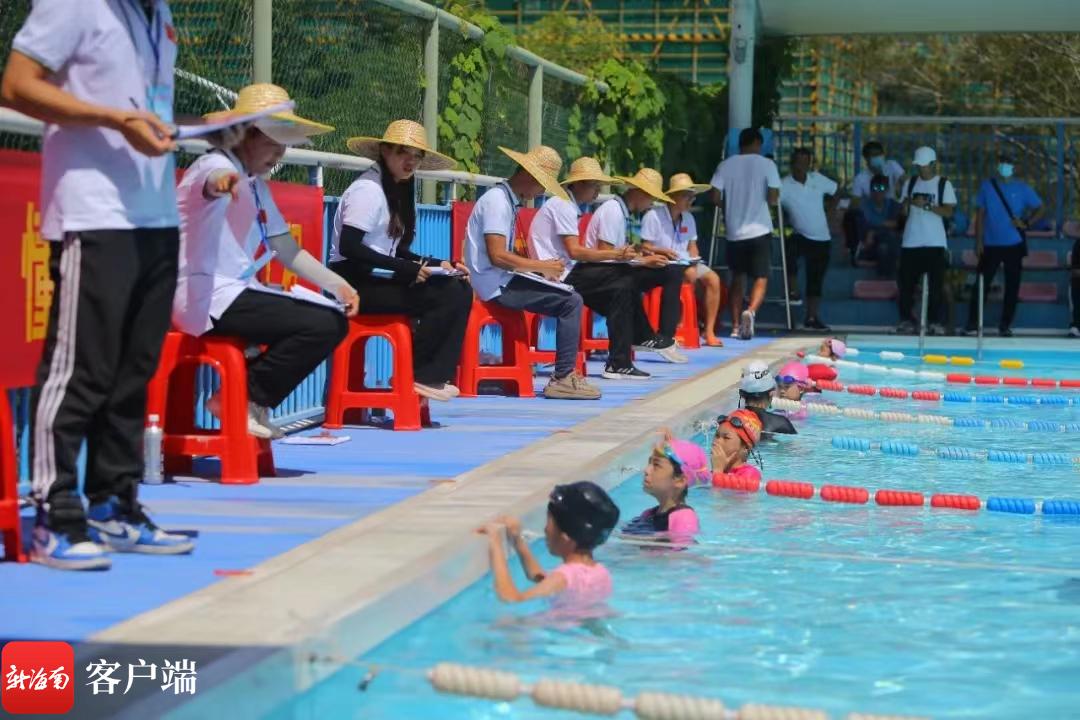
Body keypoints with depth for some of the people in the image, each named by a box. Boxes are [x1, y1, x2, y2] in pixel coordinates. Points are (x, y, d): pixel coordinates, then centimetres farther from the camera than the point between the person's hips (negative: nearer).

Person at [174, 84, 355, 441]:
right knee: (321, 325, -21)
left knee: (334, 320, 7)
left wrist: (335, 284, 9)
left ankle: (251, 402, 5)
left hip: (239, 293, 10)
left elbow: (286, 248, 20)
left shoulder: (257, 186, 20)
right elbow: (213, 178, -36)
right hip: (209, 298, -10)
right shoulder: (215, 165, -9)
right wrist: (222, 181, -61)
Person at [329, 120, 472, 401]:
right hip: (355, 284, -9)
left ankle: (436, 376, -8)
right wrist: (407, 269, -23)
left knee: (461, 290, -3)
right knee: (446, 296, -19)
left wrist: (439, 265, 2)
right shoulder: (368, 189, -13)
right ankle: (417, 377, -8)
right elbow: (348, 247, -22)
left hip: (379, 279, 9)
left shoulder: (399, 190, 16)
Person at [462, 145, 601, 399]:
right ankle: (562, 378, -12)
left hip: (504, 281, 10)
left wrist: (540, 269, 8)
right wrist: (541, 266, -16)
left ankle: (565, 373, 6)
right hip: (497, 286, -10)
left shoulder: (508, 200, 16)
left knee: (570, 297, 9)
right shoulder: (497, 201, -15)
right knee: (571, 302, -15)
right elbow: (497, 256, -23)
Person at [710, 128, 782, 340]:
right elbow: (773, 198, -9)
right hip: (760, 230, -3)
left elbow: (715, 197, -3)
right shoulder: (766, 164, -3)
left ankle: (736, 326, 14)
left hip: (734, 232, 3)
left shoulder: (725, 165, 3)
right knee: (761, 278, 1)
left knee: (737, 277, 16)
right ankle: (750, 311, -26)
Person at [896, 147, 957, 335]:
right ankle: (906, 320, 11)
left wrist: (927, 205, -19)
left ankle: (935, 322, 1)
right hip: (911, 242, 3)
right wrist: (906, 204, -10)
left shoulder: (944, 184, 1)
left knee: (936, 284, -3)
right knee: (906, 283, 3)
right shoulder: (910, 183, 11)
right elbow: (903, 212, 12)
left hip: (935, 243, -3)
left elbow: (948, 212, -8)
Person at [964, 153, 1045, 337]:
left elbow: (1039, 209, 4)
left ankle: (1005, 325, 10)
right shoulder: (987, 186, 4)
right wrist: (978, 240, -1)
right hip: (991, 244, 0)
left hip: (1014, 244, 0)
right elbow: (980, 214, 5)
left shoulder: (1022, 188, 2)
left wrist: (1026, 223, -14)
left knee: (1012, 286, 3)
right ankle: (972, 323, 2)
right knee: (982, 284, -3)